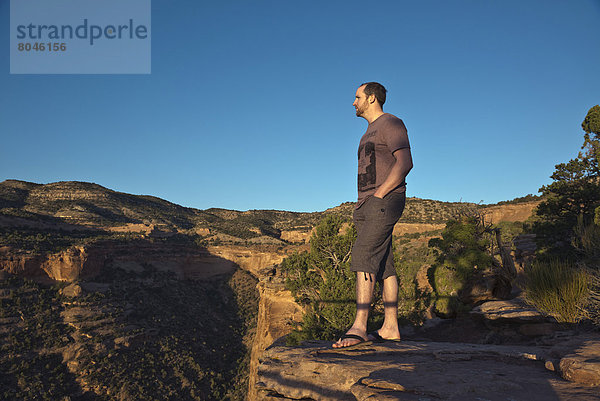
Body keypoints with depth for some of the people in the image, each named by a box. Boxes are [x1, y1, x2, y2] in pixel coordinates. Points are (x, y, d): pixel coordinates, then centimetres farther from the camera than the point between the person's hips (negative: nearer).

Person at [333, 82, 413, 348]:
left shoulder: (390, 123, -2)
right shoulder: (371, 132, 26)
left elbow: (405, 162, -16)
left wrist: (378, 195, -19)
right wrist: (361, 204, 14)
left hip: (385, 201, -9)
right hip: (368, 205, 9)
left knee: (363, 257, -21)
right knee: (383, 266, 5)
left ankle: (359, 327, -22)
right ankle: (390, 327, 8)